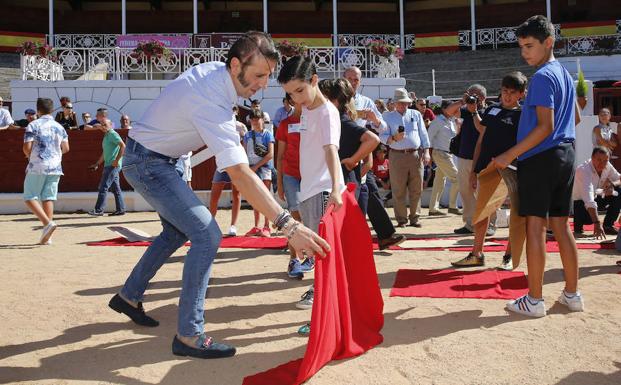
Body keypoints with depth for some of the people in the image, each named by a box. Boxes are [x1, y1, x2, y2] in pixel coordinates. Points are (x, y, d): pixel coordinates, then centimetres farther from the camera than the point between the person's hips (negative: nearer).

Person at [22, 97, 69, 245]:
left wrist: (30, 155, 10)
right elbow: (66, 148, 11)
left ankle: (48, 223, -17)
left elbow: (27, 148, -11)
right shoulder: (59, 127, 9)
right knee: (48, 198, 6)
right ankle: (47, 236, 3)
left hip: (37, 167, -4)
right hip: (55, 167, 5)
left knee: (30, 197, 4)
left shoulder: (33, 125, -5)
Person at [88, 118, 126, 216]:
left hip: (113, 165, -10)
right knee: (115, 188, 9)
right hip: (109, 165, 10)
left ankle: (99, 210, -6)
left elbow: (123, 146, -21)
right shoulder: (106, 136, 21)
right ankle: (120, 209, 11)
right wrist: (97, 164, 26)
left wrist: (117, 160, -22)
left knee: (103, 187, -9)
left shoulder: (113, 134, -9)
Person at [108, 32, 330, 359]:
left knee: (177, 230, 21)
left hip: (157, 158, 10)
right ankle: (189, 335, -10)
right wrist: (289, 226, -46)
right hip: (148, 163, -10)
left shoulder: (214, 70, -6)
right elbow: (240, 176, -41)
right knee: (207, 235, -17)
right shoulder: (211, 103, -34)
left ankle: (128, 296, 35)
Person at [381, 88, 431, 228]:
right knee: (399, 191, -2)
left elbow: (423, 134, 12)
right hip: (397, 156, -2)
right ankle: (401, 219, 6)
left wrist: (426, 152, 3)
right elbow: (382, 137, 2)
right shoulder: (388, 116, 9)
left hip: (416, 155, 2)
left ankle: (414, 218, 14)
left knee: (416, 190, 3)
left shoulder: (416, 114, 15)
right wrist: (394, 138, -17)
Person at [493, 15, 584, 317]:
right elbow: (576, 117, 25)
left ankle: (534, 300, 0)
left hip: (539, 157, -9)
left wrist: (509, 155, -17)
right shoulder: (565, 74, 16)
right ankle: (572, 294, 17)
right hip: (564, 155, 9)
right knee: (561, 225, 12)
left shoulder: (542, 77, -12)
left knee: (535, 226, -4)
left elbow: (545, 126, -19)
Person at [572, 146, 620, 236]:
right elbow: (589, 200, -42)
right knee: (590, 218, -34)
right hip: (578, 202, -7)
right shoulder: (583, 170, -32)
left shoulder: (607, 166, -10)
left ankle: (608, 225, 0)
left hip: (595, 197, 7)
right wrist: (597, 224, -50)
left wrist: (612, 185, -24)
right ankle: (578, 222, 3)